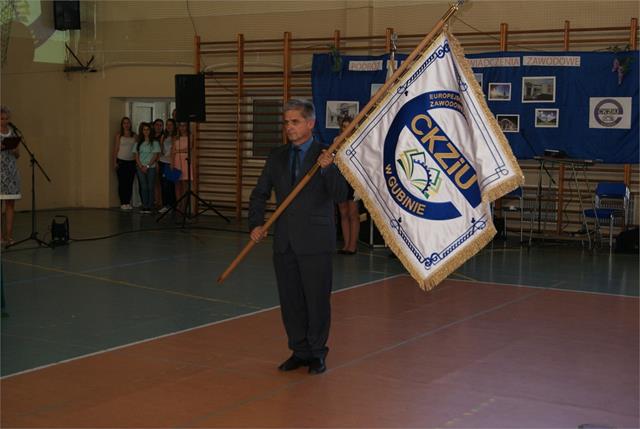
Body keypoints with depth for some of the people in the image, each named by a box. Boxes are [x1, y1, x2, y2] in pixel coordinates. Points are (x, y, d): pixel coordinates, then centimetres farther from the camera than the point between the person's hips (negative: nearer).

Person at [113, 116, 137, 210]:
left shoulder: (134, 135, 9)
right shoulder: (119, 135, 4)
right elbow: (116, 148, 2)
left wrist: (137, 162, 2)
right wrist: (115, 162, -5)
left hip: (131, 161, 2)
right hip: (121, 161, -2)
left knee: (130, 183, 2)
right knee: (122, 182, -2)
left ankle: (128, 202, 8)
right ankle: (123, 203, 1)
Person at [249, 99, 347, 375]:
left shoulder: (326, 156, -3)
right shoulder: (277, 157, 10)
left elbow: (341, 195, -12)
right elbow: (260, 194, 14)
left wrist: (327, 169, -27)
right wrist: (256, 224, 0)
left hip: (315, 242, -4)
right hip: (284, 241, 5)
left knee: (317, 300, 3)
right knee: (290, 300, 11)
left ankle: (317, 353, 19)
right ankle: (299, 351, 25)